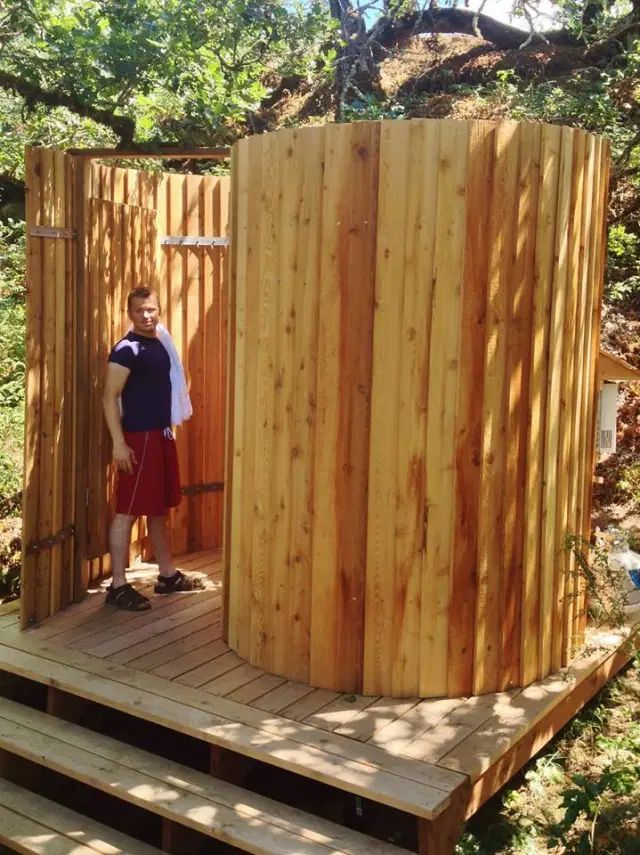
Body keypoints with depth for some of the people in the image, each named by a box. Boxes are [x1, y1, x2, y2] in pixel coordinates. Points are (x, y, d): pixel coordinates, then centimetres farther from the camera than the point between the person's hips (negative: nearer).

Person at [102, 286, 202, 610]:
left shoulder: (160, 343, 14)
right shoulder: (126, 349, -13)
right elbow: (110, 397, -17)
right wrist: (119, 442, -23)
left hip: (161, 434, 9)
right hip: (138, 437, -9)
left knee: (159, 508, 16)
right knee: (128, 510, -5)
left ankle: (168, 575, 26)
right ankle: (118, 585, 1)